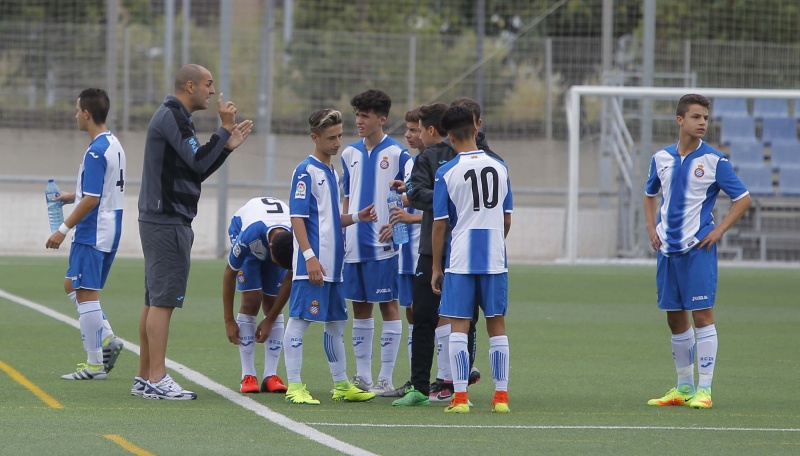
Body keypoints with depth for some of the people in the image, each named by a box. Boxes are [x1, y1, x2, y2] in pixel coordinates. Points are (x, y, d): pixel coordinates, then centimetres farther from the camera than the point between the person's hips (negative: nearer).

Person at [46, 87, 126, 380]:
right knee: (72, 285, 18)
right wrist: (71, 197, 20)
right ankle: (107, 339, 7)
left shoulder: (96, 152, -19)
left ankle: (95, 365, -1)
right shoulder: (114, 145, 11)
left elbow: (91, 199, -22)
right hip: (108, 232, 10)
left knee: (86, 294, -4)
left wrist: (64, 229, -17)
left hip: (92, 233, -10)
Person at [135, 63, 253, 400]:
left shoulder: (173, 117, 20)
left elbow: (196, 170, 20)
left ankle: (145, 378, 15)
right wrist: (225, 129, -11)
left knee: (155, 300, 12)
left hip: (160, 220, 11)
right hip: (168, 221, -11)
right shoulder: (171, 117, -12)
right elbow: (199, 162, -20)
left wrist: (228, 146, 12)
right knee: (163, 300, -11)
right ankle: (156, 380, -13)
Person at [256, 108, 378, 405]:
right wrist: (310, 256, -21)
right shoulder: (306, 171, -9)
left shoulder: (331, 173, 16)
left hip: (333, 265, 9)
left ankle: (342, 385, 22)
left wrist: (357, 217, 8)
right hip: (311, 267, -9)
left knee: (336, 324, 14)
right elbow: (297, 217, -14)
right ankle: (294, 387, -4)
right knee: (299, 321, -5)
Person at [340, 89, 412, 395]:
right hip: (355, 243, 6)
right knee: (360, 308, 9)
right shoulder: (350, 154, 12)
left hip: (384, 244, -6)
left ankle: (385, 379, 2)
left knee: (388, 306, -1)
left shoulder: (397, 154, -5)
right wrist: (340, 233, 12)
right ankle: (362, 377, 16)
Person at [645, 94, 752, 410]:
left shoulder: (714, 161, -5)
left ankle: (704, 389, -4)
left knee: (702, 314, -8)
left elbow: (744, 198, 0)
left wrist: (720, 229, -8)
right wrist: (652, 229, 11)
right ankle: (683, 388, 18)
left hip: (698, 247, -5)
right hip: (667, 248, 5)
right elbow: (650, 195, 24)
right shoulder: (661, 158, 7)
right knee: (675, 318, 9)